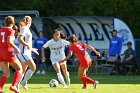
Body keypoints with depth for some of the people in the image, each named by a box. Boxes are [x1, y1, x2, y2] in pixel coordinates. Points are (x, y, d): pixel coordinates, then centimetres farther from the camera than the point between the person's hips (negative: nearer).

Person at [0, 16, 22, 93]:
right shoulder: (11, 31, -5)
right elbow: (9, 41, -20)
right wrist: (16, 48, -8)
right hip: (8, 52, -6)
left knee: (6, 74, 8)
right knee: (19, 69, 10)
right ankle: (13, 86, -9)